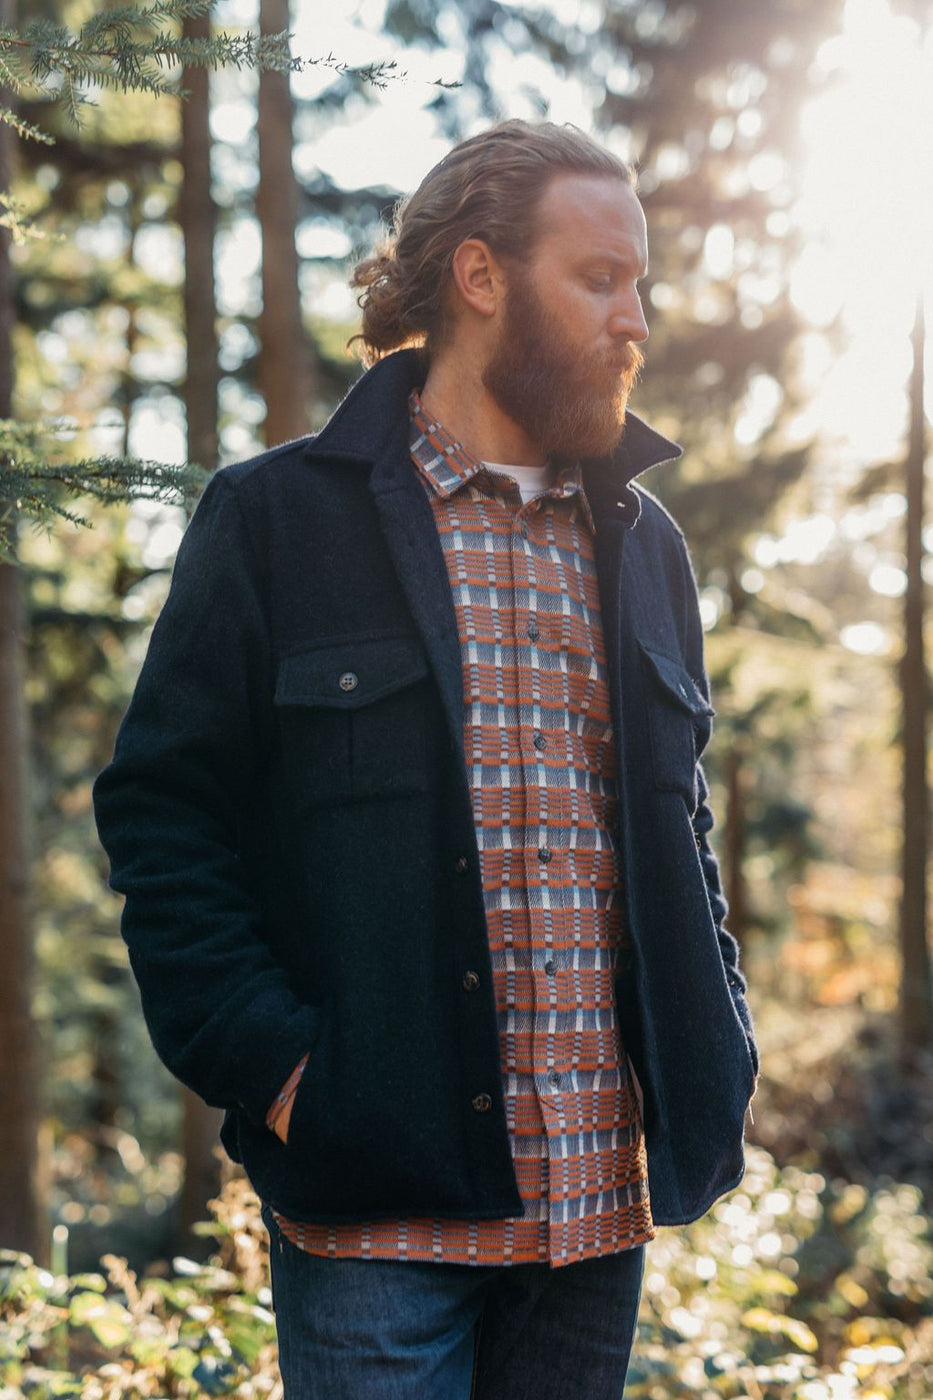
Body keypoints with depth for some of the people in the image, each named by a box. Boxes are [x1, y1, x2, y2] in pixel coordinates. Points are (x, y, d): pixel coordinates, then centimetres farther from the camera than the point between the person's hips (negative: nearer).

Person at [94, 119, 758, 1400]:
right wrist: (265, 1057, -13)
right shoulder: (279, 520, -2)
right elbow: (159, 812, -4)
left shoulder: (646, 547, 14)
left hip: (603, 1196, 5)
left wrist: (715, 1046, 9)